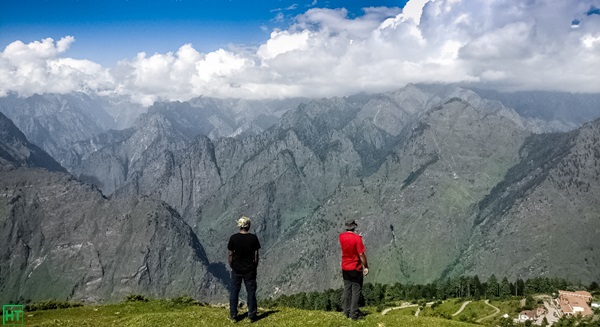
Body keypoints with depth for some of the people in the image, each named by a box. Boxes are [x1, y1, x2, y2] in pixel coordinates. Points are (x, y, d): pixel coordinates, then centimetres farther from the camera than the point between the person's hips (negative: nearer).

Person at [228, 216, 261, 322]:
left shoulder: (233, 238, -10)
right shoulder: (253, 238, -10)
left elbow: (230, 255, -5)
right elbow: (256, 255, -4)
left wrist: (231, 266, 9)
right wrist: (255, 266, 9)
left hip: (236, 269, 0)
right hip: (250, 270, 0)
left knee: (234, 291, 11)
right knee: (251, 292, 10)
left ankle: (233, 315, 16)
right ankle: (252, 315, 15)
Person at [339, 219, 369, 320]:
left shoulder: (341, 237, -1)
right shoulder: (357, 238, -18)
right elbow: (361, 254, -17)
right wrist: (365, 266, -9)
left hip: (345, 268, 5)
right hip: (356, 268, -5)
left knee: (347, 290, 13)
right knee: (356, 291, 2)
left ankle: (347, 312, 17)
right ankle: (354, 313, 3)